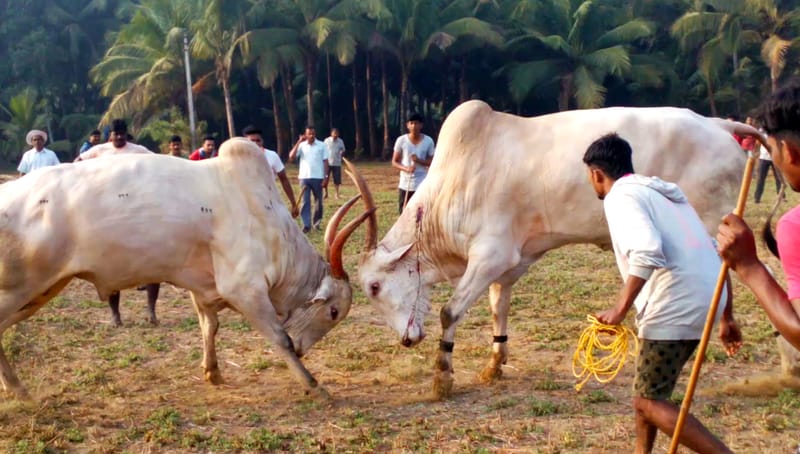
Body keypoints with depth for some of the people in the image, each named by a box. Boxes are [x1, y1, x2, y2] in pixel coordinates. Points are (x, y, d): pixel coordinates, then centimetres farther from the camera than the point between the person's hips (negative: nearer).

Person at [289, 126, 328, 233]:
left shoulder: (322, 145, 1)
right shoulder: (301, 145, 3)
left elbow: (325, 162, 2)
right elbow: (291, 157, -9)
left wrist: (325, 177, -5)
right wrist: (298, 142, -11)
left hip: (318, 177, 0)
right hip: (304, 177, 0)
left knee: (318, 201, 9)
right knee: (305, 201, -4)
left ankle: (316, 223, 25)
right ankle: (306, 225, -5)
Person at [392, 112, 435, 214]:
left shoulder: (428, 141, -2)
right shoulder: (401, 140, -3)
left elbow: (432, 162, 2)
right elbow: (394, 162, 1)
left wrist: (419, 160, -18)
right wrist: (406, 168, -19)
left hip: (422, 186, -1)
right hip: (405, 185, 1)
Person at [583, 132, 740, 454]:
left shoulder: (621, 196, -3)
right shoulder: (662, 192, 24)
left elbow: (647, 253, -23)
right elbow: (714, 250, 23)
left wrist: (619, 309, -21)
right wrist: (726, 317, 26)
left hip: (675, 306, -9)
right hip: (707, 302, 9)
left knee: (649, 402, 1)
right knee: (648, 388, 24)